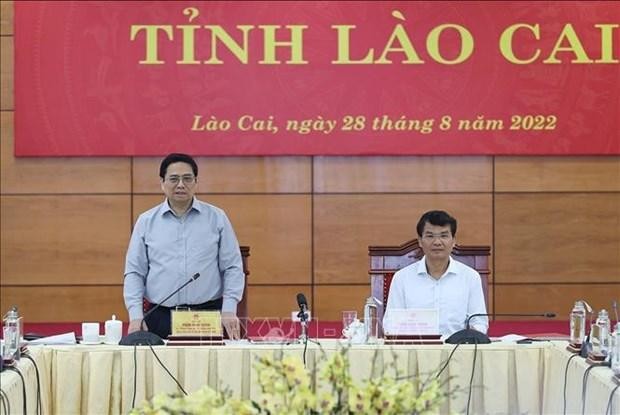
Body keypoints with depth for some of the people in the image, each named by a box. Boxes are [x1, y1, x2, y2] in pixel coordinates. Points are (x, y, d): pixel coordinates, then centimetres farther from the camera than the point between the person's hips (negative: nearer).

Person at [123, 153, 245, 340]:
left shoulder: (217, 218, 7)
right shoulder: (146, 221, 8)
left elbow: (232, 268, 6)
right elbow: (134, 272, 8)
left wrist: (229, 311, -4)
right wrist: (136, 316, -3)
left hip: (209, 316, 0)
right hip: (160, 318, 1)